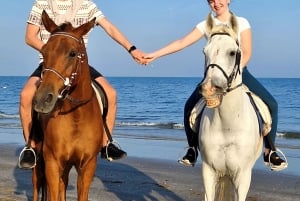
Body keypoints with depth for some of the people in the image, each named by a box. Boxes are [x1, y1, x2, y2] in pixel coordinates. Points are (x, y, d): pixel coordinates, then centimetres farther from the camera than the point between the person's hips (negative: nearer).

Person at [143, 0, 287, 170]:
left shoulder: (241, 22, 0)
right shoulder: (206, 25, 2)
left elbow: (247, 53, -6)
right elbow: (182, 43, -3)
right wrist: (155, 55, -12)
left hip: (239, 71, -1)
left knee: (270, 104, -18)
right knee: (190, 106, -15)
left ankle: (269, 151, -6)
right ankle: (193, 149, 4)